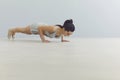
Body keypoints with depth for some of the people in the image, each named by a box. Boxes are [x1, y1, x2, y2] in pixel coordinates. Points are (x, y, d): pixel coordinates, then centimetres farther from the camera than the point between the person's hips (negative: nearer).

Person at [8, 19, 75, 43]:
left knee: (24, 31, 35)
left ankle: (13, 32, 64)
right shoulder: (53, 29, -47)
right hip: (37, 27, -7)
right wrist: (43, 39, -39)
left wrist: (62, 39, -7)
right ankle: (11, 30, 57)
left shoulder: (63, 30, -25)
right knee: (23, 30, 26)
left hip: (44, 26, 7)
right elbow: (40, 28, -39)